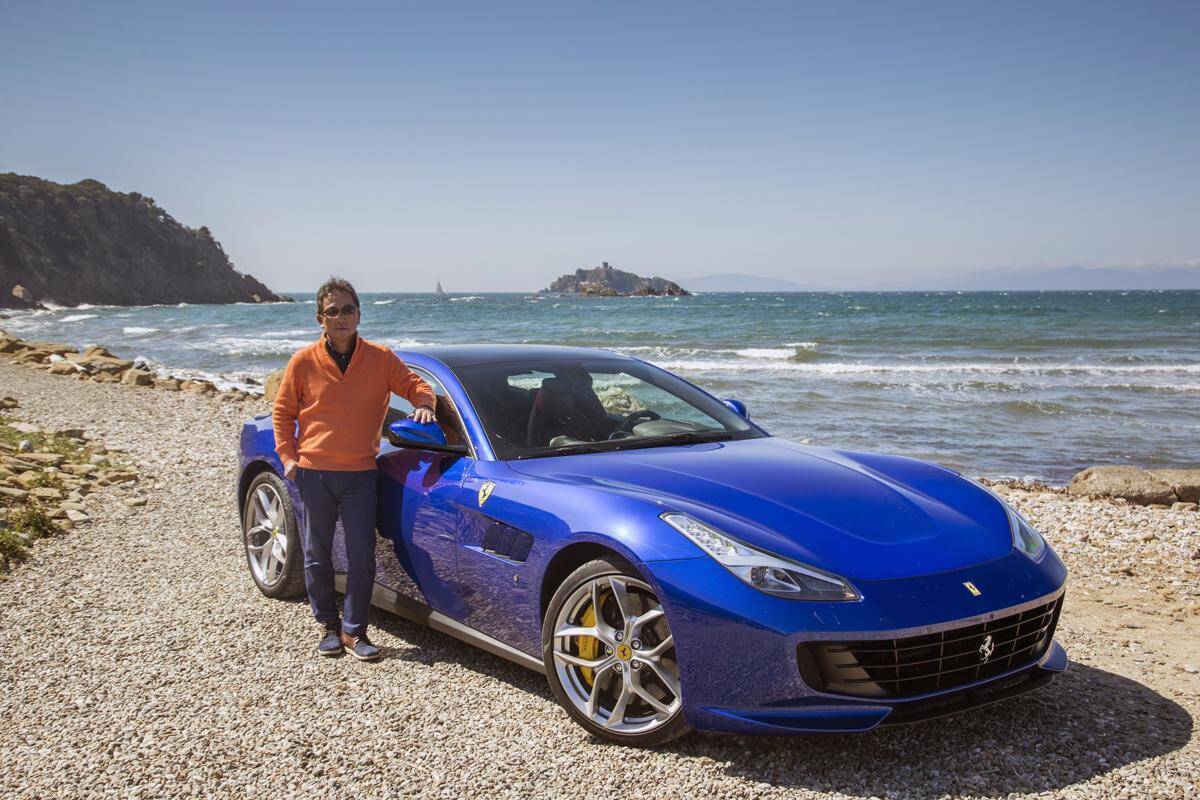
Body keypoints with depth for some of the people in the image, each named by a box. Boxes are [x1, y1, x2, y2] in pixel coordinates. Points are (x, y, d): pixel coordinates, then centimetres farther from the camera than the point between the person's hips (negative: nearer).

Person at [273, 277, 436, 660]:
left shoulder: (381, 358, -1)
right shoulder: (305, 361, -2)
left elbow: (413, 383, 6)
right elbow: (282, 412, 7)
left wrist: (424, 402, -16)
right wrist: (287, 455, -2)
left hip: (360, 474, 0)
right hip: (314, 473, 0)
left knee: (362, 556, -1)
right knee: (317, 556, 9)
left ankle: (354, 631, 12)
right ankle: (329, 626, 25)